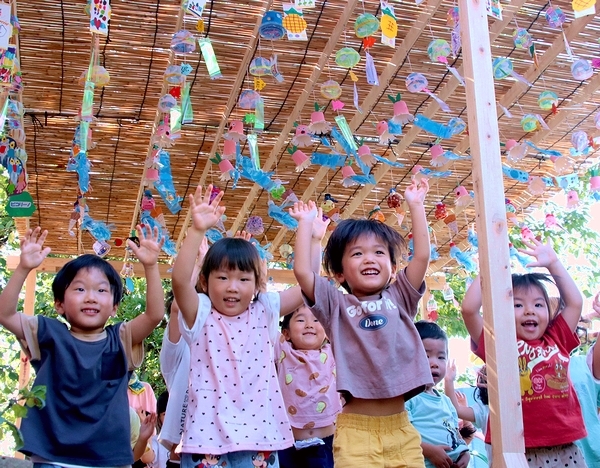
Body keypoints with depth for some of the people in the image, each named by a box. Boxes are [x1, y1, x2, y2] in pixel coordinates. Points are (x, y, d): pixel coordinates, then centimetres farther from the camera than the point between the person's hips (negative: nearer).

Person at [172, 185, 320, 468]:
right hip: (208, 439, -2)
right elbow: (179, 279, -19)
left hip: (259, 438, 3)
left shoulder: (264, 313, 7)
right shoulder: (201, 316, -1)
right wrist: (197, 230, -28)